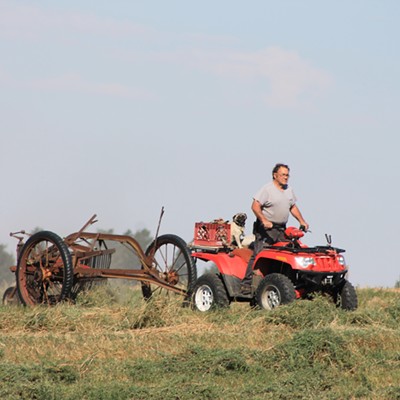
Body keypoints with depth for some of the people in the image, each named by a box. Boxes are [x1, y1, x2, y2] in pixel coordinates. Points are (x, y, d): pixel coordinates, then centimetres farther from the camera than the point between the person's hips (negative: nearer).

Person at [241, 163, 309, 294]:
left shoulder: (289, 190, 15)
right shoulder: (267, 189, -8)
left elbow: (293, 207, 26)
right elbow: (255, 206, -15)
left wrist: (301, 221, 14)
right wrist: (264, 220, -27)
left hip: (281, 229, 7)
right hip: (266, 229, -7)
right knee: (257, 255, -12)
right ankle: (247, 283, -14)